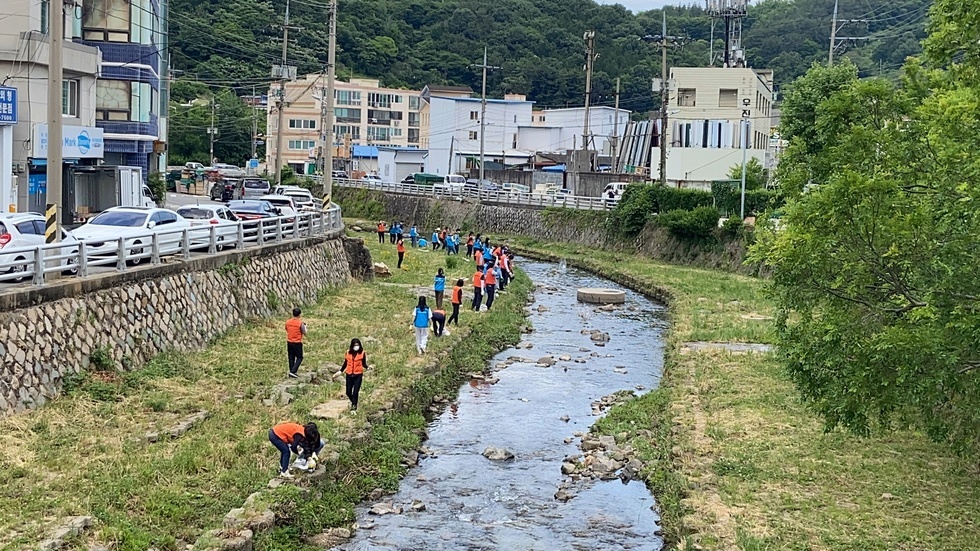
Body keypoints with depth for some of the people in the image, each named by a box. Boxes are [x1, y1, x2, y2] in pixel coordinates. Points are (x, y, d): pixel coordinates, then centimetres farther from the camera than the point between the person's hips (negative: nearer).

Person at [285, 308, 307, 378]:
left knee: (291, 358, 15)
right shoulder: (300, 323, -17)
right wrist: (304, 325, 8)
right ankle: (293, 371, -6)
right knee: (299, 358, 7)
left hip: (289, 342, 5)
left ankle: (291, 372, 20)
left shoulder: (288, 322, -3)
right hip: (297, 343, -5)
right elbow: (304, 333, -10)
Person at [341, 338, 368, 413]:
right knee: (348, 392, 7)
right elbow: (345, 363, 13)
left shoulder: (362, 353, -4)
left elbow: (364, 364, 1)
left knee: (355, 392, -7)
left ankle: (354, 408, 2)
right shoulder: (348, 352, 3)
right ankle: (353, 402, 36)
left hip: (358, 375, -3)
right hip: (349, 375, 3)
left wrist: (368, 367, -19)